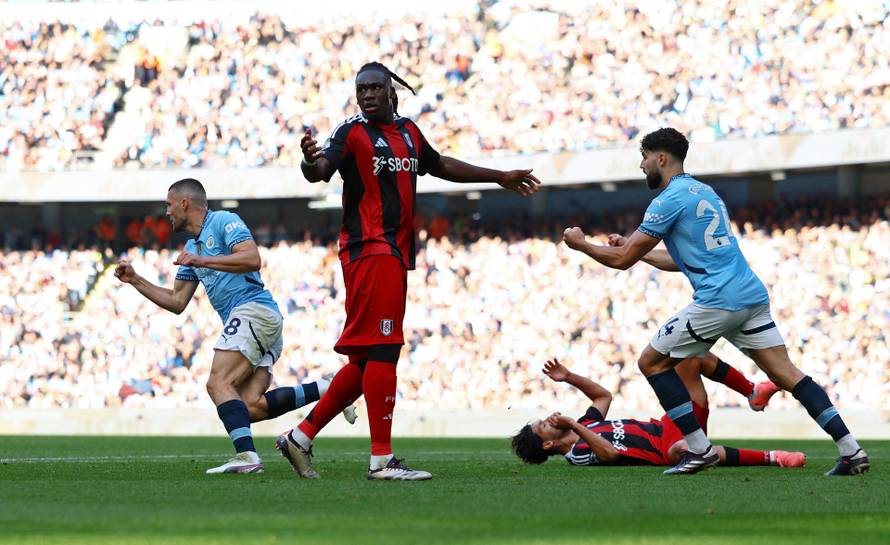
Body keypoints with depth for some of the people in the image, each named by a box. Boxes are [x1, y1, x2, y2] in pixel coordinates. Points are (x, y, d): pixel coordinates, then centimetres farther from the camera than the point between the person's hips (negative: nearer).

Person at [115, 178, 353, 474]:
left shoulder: (224, 221, 0)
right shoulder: (191, 247, 27)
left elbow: (253, 259, -16)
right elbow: (176, 302, 27)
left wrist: (201, 261, -17)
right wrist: (135, 280, 23)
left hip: (253, 309, -9)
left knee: (218, 383, -20)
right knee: (251, 406, -7)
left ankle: (246, 455, -32)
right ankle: (326, 390, -3)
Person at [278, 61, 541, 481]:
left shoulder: (408, 131, 18)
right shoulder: (352, 132, -5)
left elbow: (440, 166, 35)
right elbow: (320, 171, -22)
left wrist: (499, 177, 41)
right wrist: (311, 160, -46)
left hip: (395, 255, 8)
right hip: (369, 252, -8)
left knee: (364, 361, 8)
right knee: (381, 352, -12)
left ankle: (301, 437, 15)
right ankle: (381, 460, -11)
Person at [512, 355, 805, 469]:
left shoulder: (584, 426, 17)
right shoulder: (579, 454, -12)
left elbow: (604, 395, 28)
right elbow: (609, 453, -32)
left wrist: (568, 377, 18)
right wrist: (575, 427, -31)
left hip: (667, 426, 10)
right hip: (670, 442, -10)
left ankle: (754, 393, 12)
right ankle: (770, 457, -39)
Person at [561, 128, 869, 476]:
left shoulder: (670, 199, -5)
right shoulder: (703, 192, 23)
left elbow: (622, 261, -3)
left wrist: (581, 244, 13)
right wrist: (632, 246, 34)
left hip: (717, 301, -9)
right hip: (753, 295, 9)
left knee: (652, 362, 5)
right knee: (786, 373, 4)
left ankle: (699, 449, 0)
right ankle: (851, 451, -7)